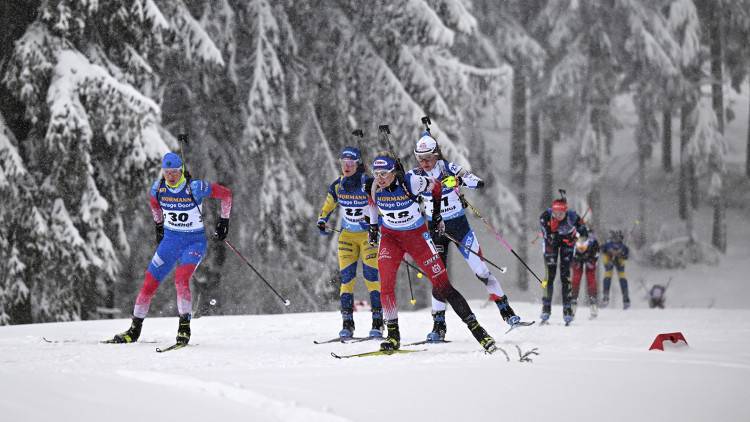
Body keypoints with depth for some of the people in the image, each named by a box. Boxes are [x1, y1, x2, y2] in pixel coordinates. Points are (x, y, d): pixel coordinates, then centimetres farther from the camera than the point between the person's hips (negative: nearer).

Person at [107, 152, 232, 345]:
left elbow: (226, 194, -7)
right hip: (170, 240, 4)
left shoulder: (195, 187, -19)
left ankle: (184, 327, -22)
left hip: (194, 241, -4)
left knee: (181, 278, -29)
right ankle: (135, 330, 14)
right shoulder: (158, 188, -6)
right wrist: (158, 226, 22)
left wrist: (224, 221, -3)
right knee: (150, 282, 0)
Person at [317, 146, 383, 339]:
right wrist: (322, 221, 0)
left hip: (369, 234, -4)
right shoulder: (337, 185, -3)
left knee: (371, 276, -10)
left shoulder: (369, 184, -16)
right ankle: (347, 324, 1)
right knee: (346, 278, -3)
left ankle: (378, 323, -5)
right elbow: (328, 206, 15)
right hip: (347, 236, 4)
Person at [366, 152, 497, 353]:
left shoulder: (410, 182, -24)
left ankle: (475, 327, -1)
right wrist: (373, 227, 14)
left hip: (417, 235, -3)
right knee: (386, 284, -17)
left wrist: (436, 213, 6)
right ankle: (393, 336, -7)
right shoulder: (374, 188, -13)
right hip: (390, 237, 3)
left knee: (442, 285, -6)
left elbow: (436, 187, -4)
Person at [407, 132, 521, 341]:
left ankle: (506, 310, 8)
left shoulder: (450, 170, -15)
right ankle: (439, 325, 1)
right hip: (436, 230, 2)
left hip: (459, 226, -2)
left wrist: (460, 180, -44)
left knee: (481, 270, -3)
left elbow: (479, 183, -25)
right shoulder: (416, 176, -8)